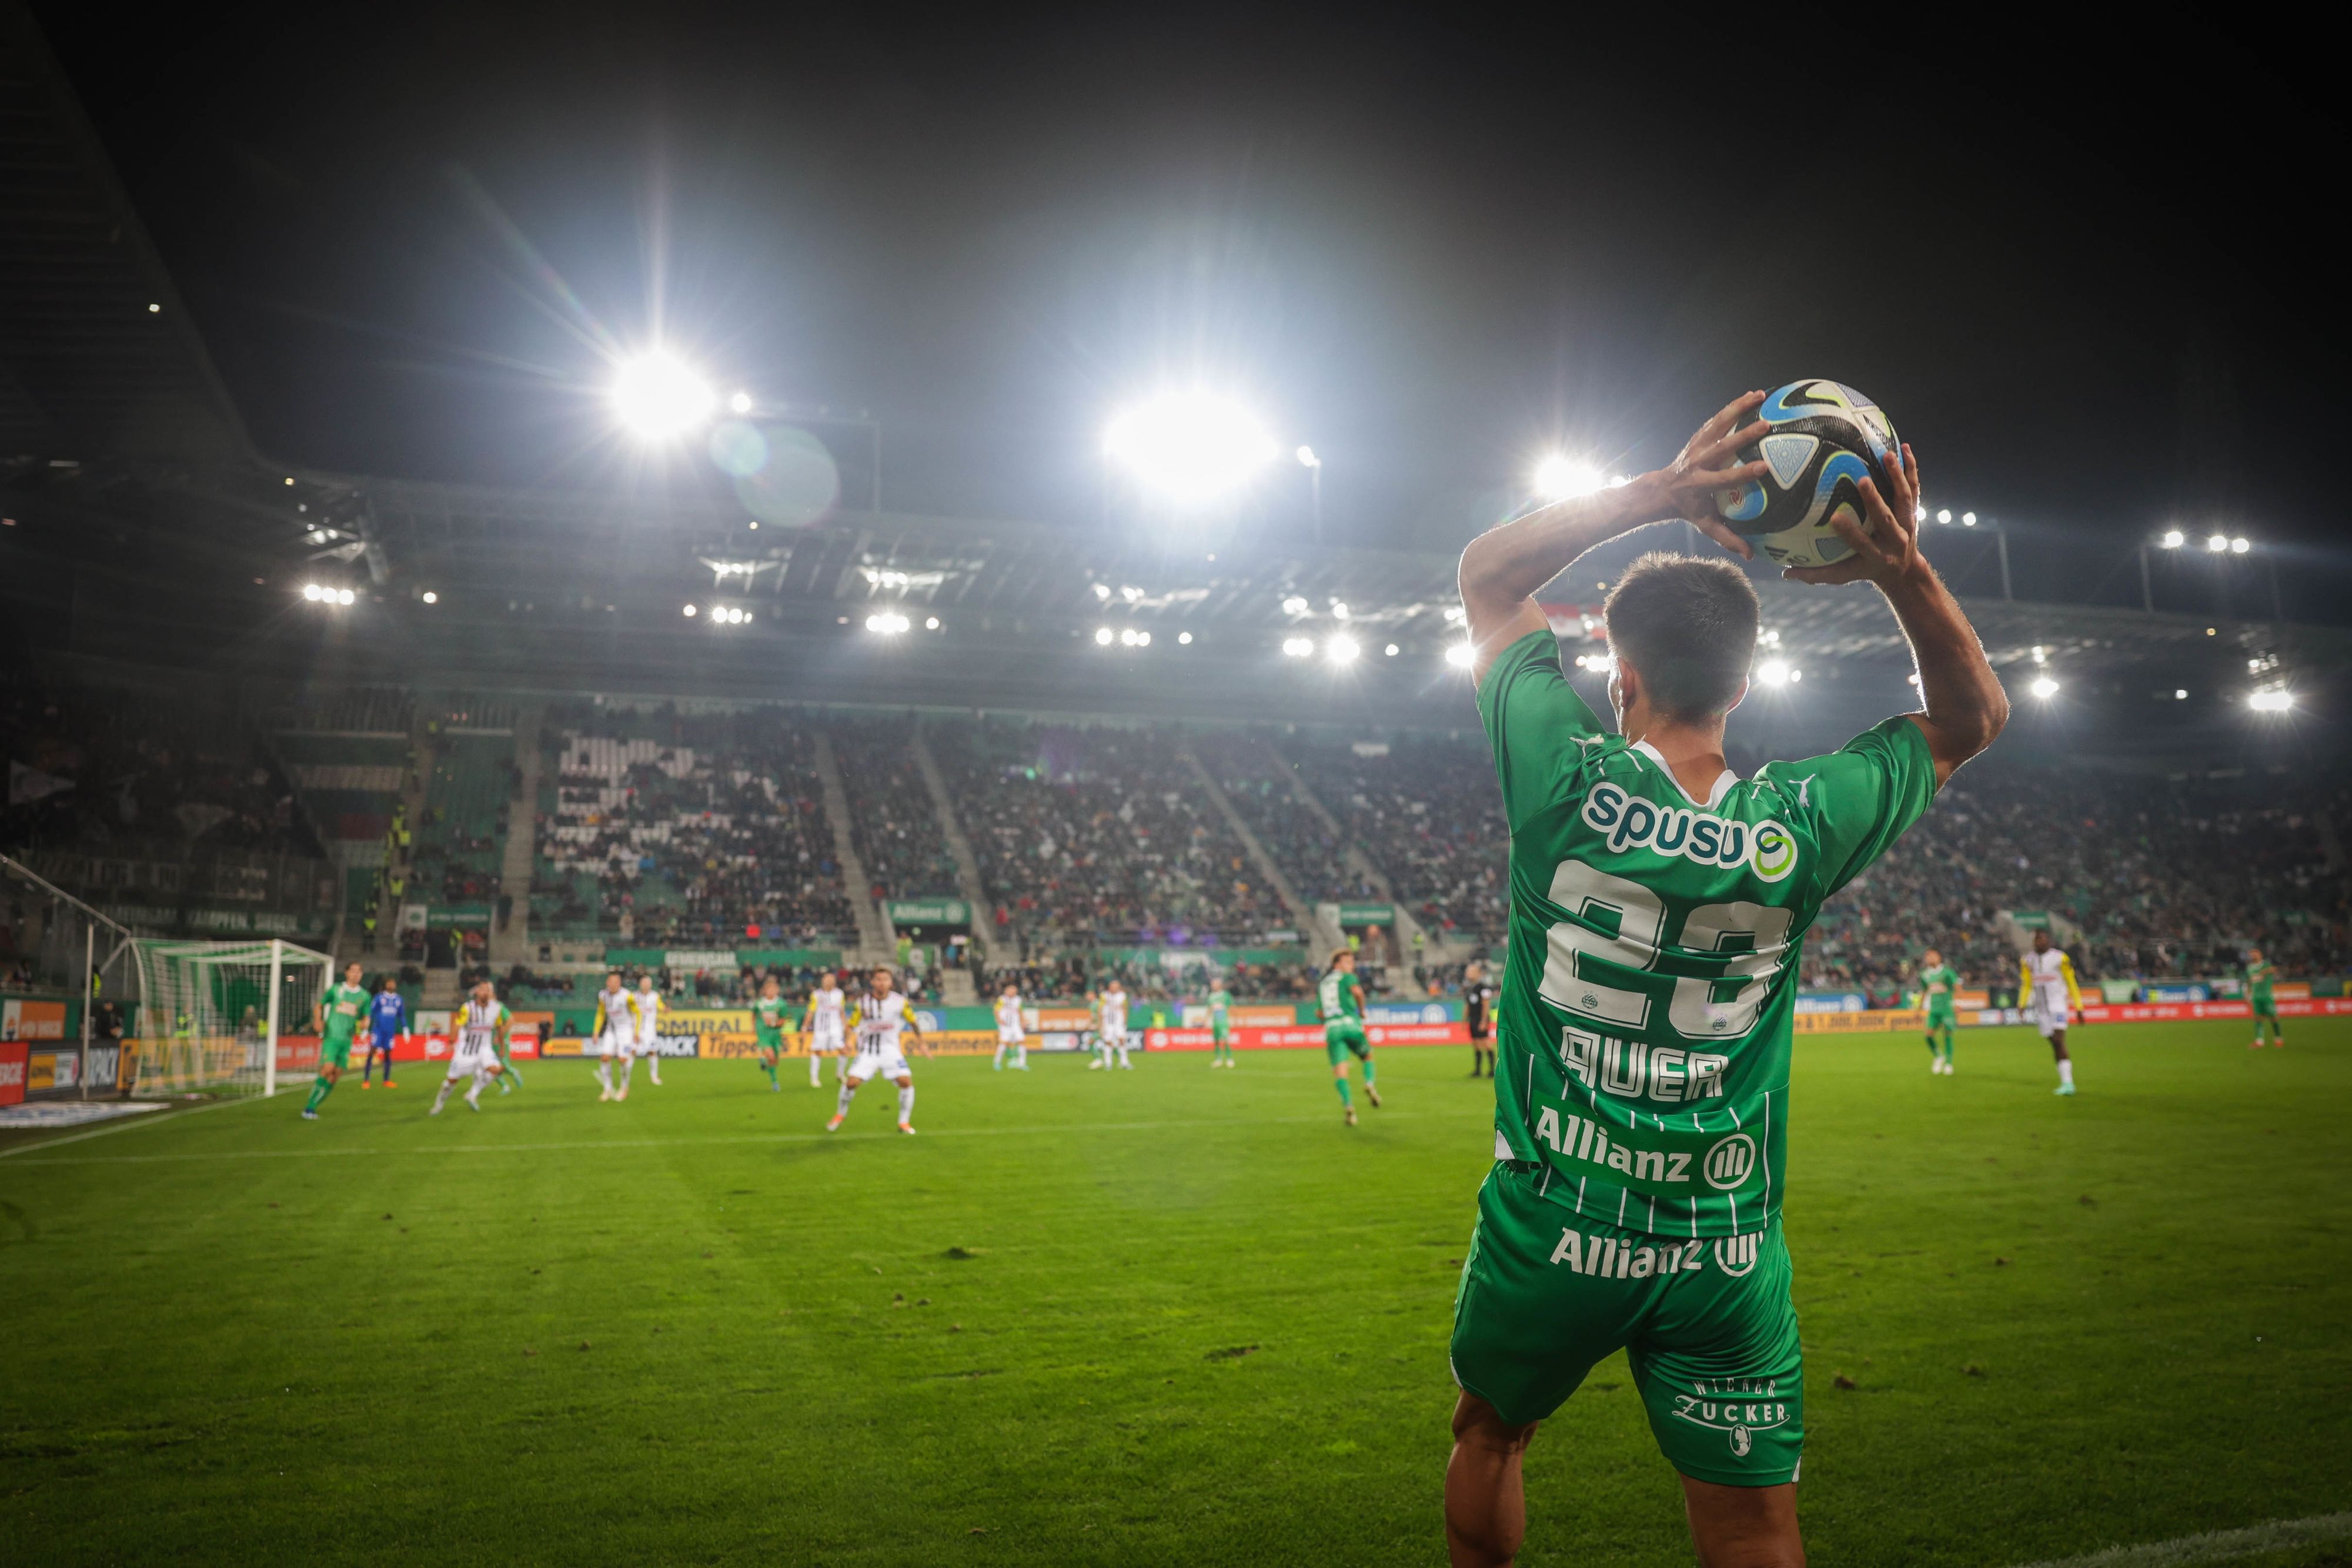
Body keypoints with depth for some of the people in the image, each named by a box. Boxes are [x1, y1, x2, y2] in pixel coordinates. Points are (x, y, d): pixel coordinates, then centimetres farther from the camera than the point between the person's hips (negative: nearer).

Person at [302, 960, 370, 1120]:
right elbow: (319, 1006, 12)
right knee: (328, 1069, -19)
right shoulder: (335, 990, 2)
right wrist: (318, 1021, -6)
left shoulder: (364, 996, 8)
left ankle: (313, 1108, 10)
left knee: (335, 1075, -1)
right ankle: (309, 1107, -12)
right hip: (331, 1037, -3)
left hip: (347, 1040, 3)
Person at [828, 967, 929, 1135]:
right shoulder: (863, 1003, -6)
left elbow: (912, 1022, 9)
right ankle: (840, 1115, 15)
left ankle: (904, 1123, 0)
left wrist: (922, 1043, 11)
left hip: (890, 1050, 0)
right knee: (851, 1083, -14)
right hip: (867, 1050, 0)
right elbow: (852, 1025, 0)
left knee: (906, 1081, -17)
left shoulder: (900, 1002, -5)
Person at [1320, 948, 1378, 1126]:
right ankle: (1369, 1084, -6)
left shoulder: (1321, 983, 24)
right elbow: (1357, 991, -14)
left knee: (1340, 1071, -5)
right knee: (1368, 1056, 21)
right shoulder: (1347, 977, 8)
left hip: (1331, 1029, 3)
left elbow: (1320, 1012, 23)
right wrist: (1362, 1010, 0)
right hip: (1350, 1023, -3)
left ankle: (1348, 1105, -25)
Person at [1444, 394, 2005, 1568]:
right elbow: (1974, 715, 8)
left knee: (1488, 1437, 26)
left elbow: (1487, 573, 0)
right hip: (1727, 1264, 2)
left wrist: (1661, 491, -9)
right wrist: (1905, 571, -9)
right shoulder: (1802, 826, -12)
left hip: (1550, 1232, -1)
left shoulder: (1568, 780, -17)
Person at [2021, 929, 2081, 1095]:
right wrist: (2022, 1005, -2)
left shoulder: (2060, 958, -4)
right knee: (2055, 1046, 5)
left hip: (2058, 1005, -4)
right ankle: (2067, 1083, 9)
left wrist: (2079, 1008, -1)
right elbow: (2027, 986, 13)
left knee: (2059, 1042, -16)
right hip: (2041, 1009, 4)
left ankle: (2067, 1082, -17)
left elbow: (2071, 984, 0)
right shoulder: (2028, 961, 8)